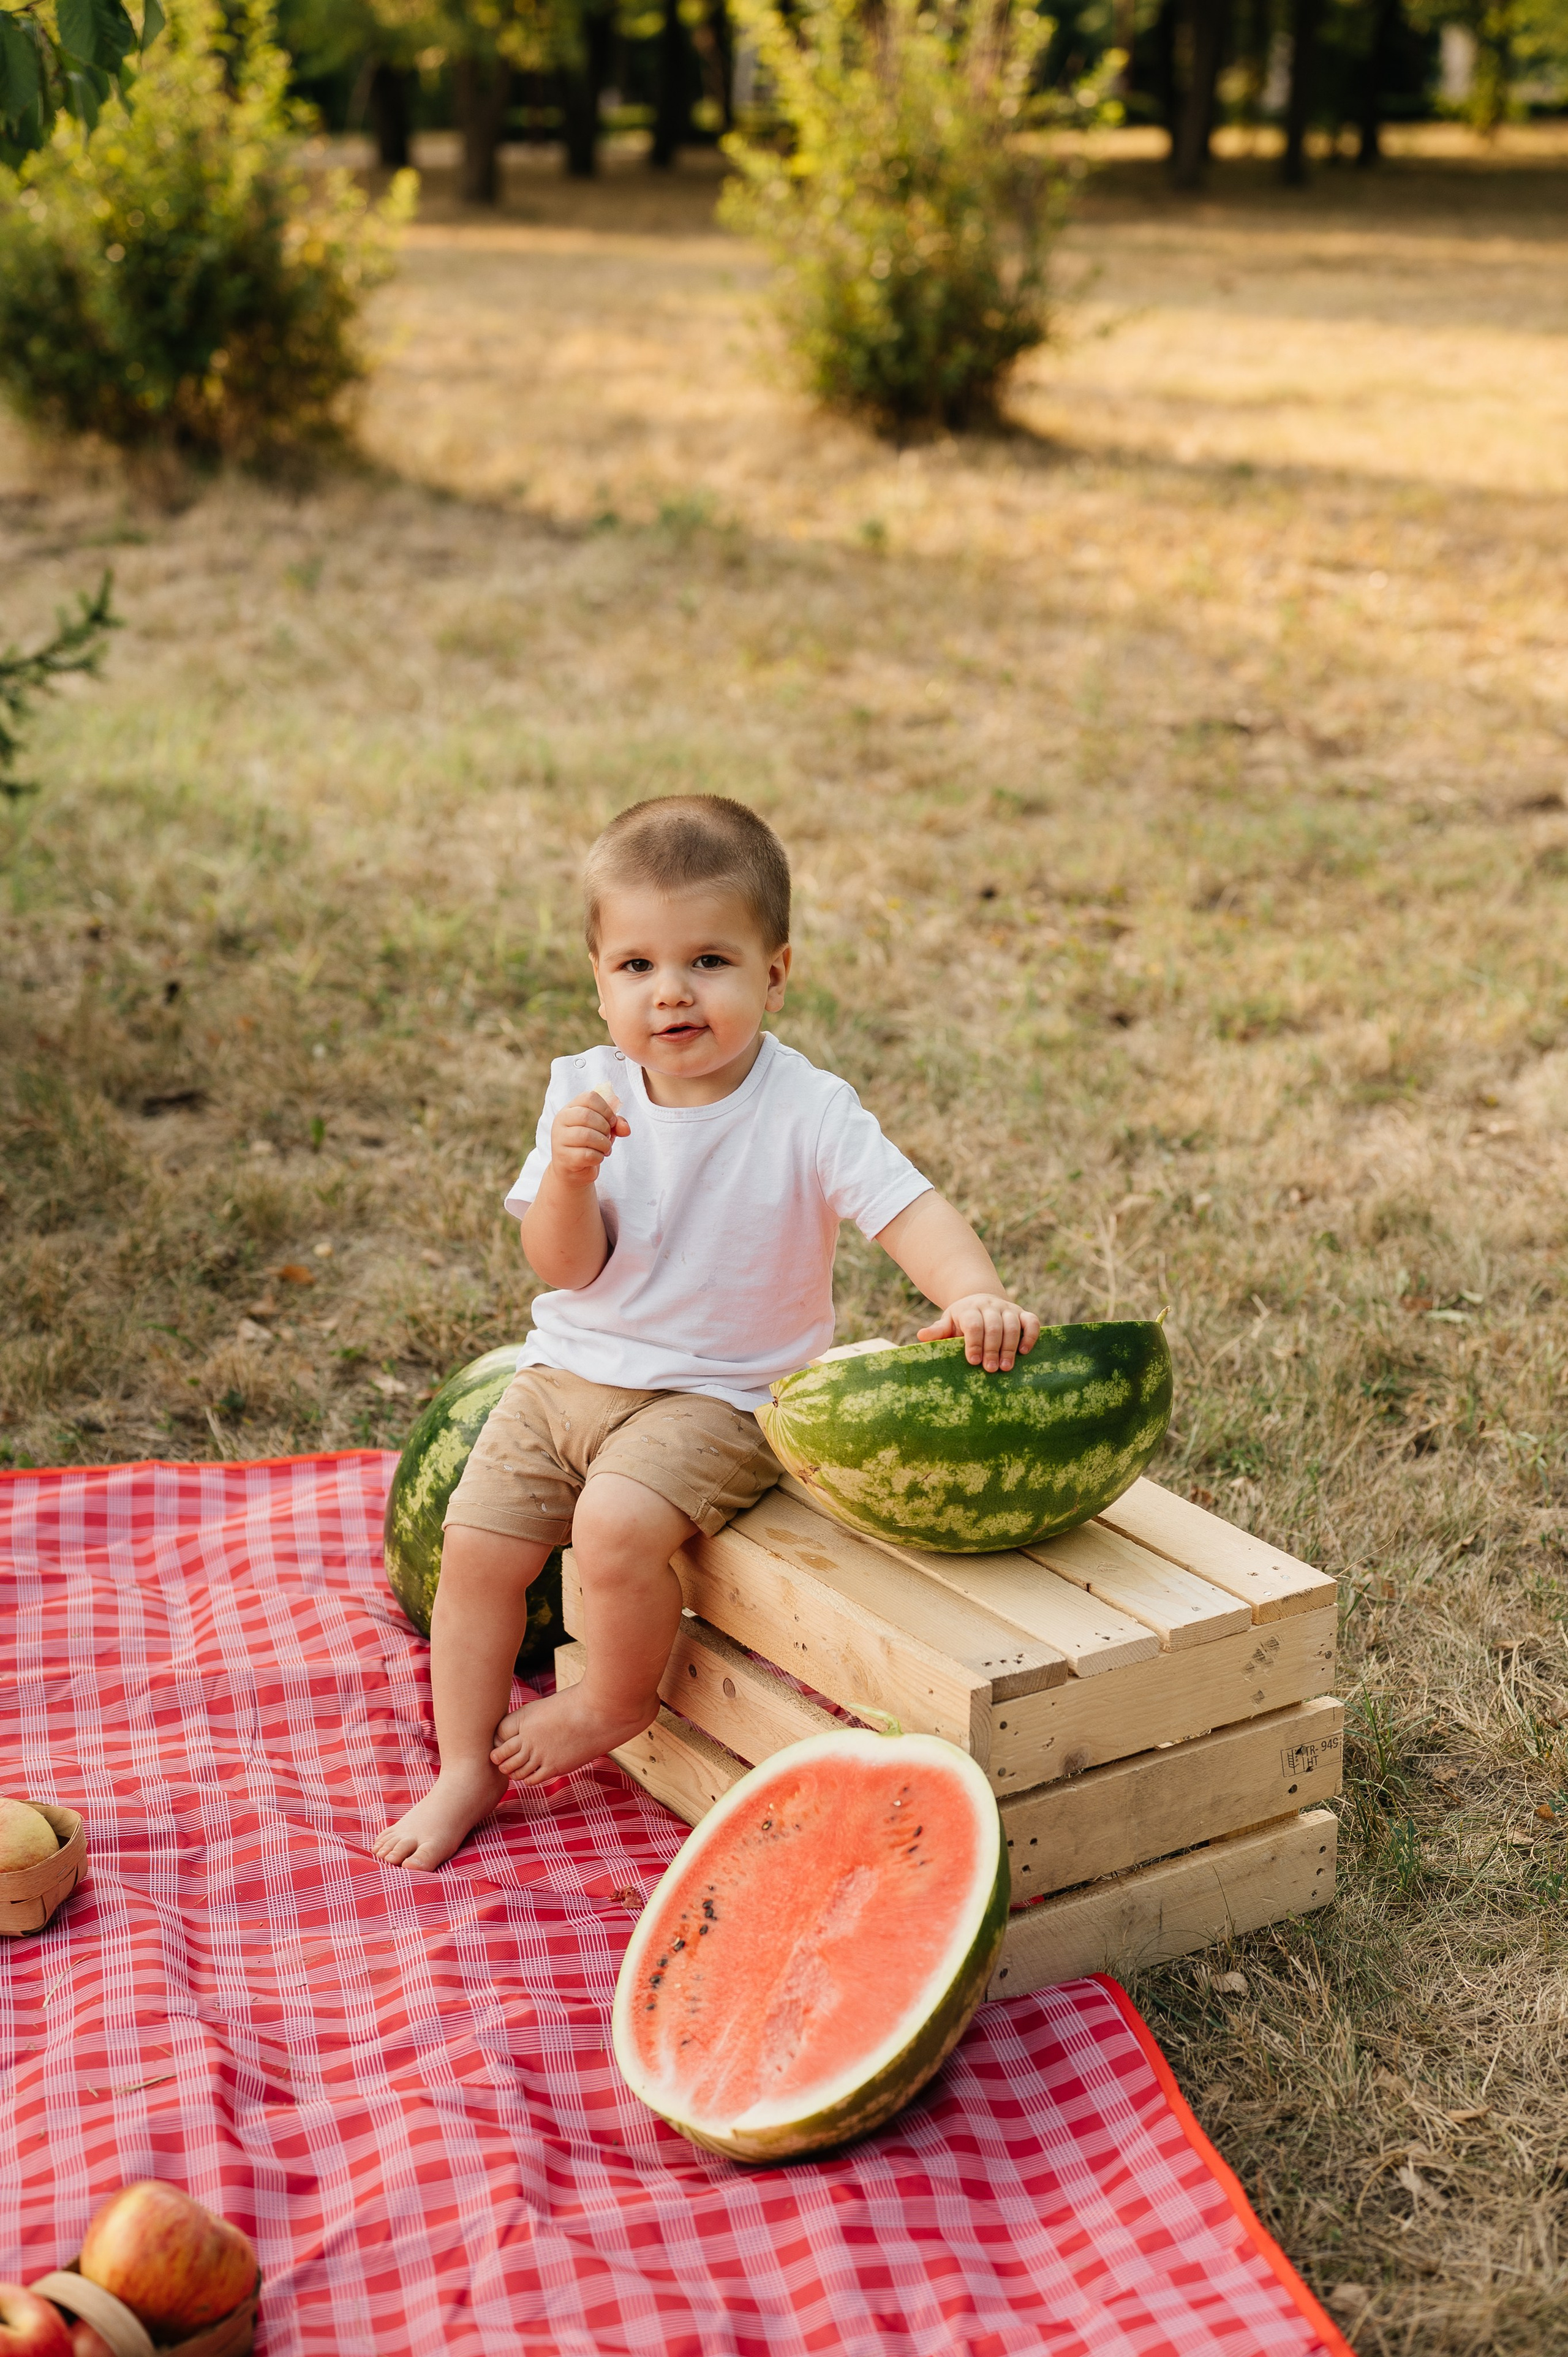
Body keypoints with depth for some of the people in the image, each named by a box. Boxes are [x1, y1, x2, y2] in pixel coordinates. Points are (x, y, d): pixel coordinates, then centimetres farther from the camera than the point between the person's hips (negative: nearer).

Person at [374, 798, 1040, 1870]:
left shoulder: (807, 1111, -15)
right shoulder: (590, 1093, -4)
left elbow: (908, 1206, -24)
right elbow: (568, 1266, -7)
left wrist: (976, 1293, -44)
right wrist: (569, 1176, -29)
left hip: (718, 1393, -5)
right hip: (572, 1371, 5)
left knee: (619, 1522, -28)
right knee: (478, 1539, -1)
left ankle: (617, 1700, 5)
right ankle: (466, 1768, 19)